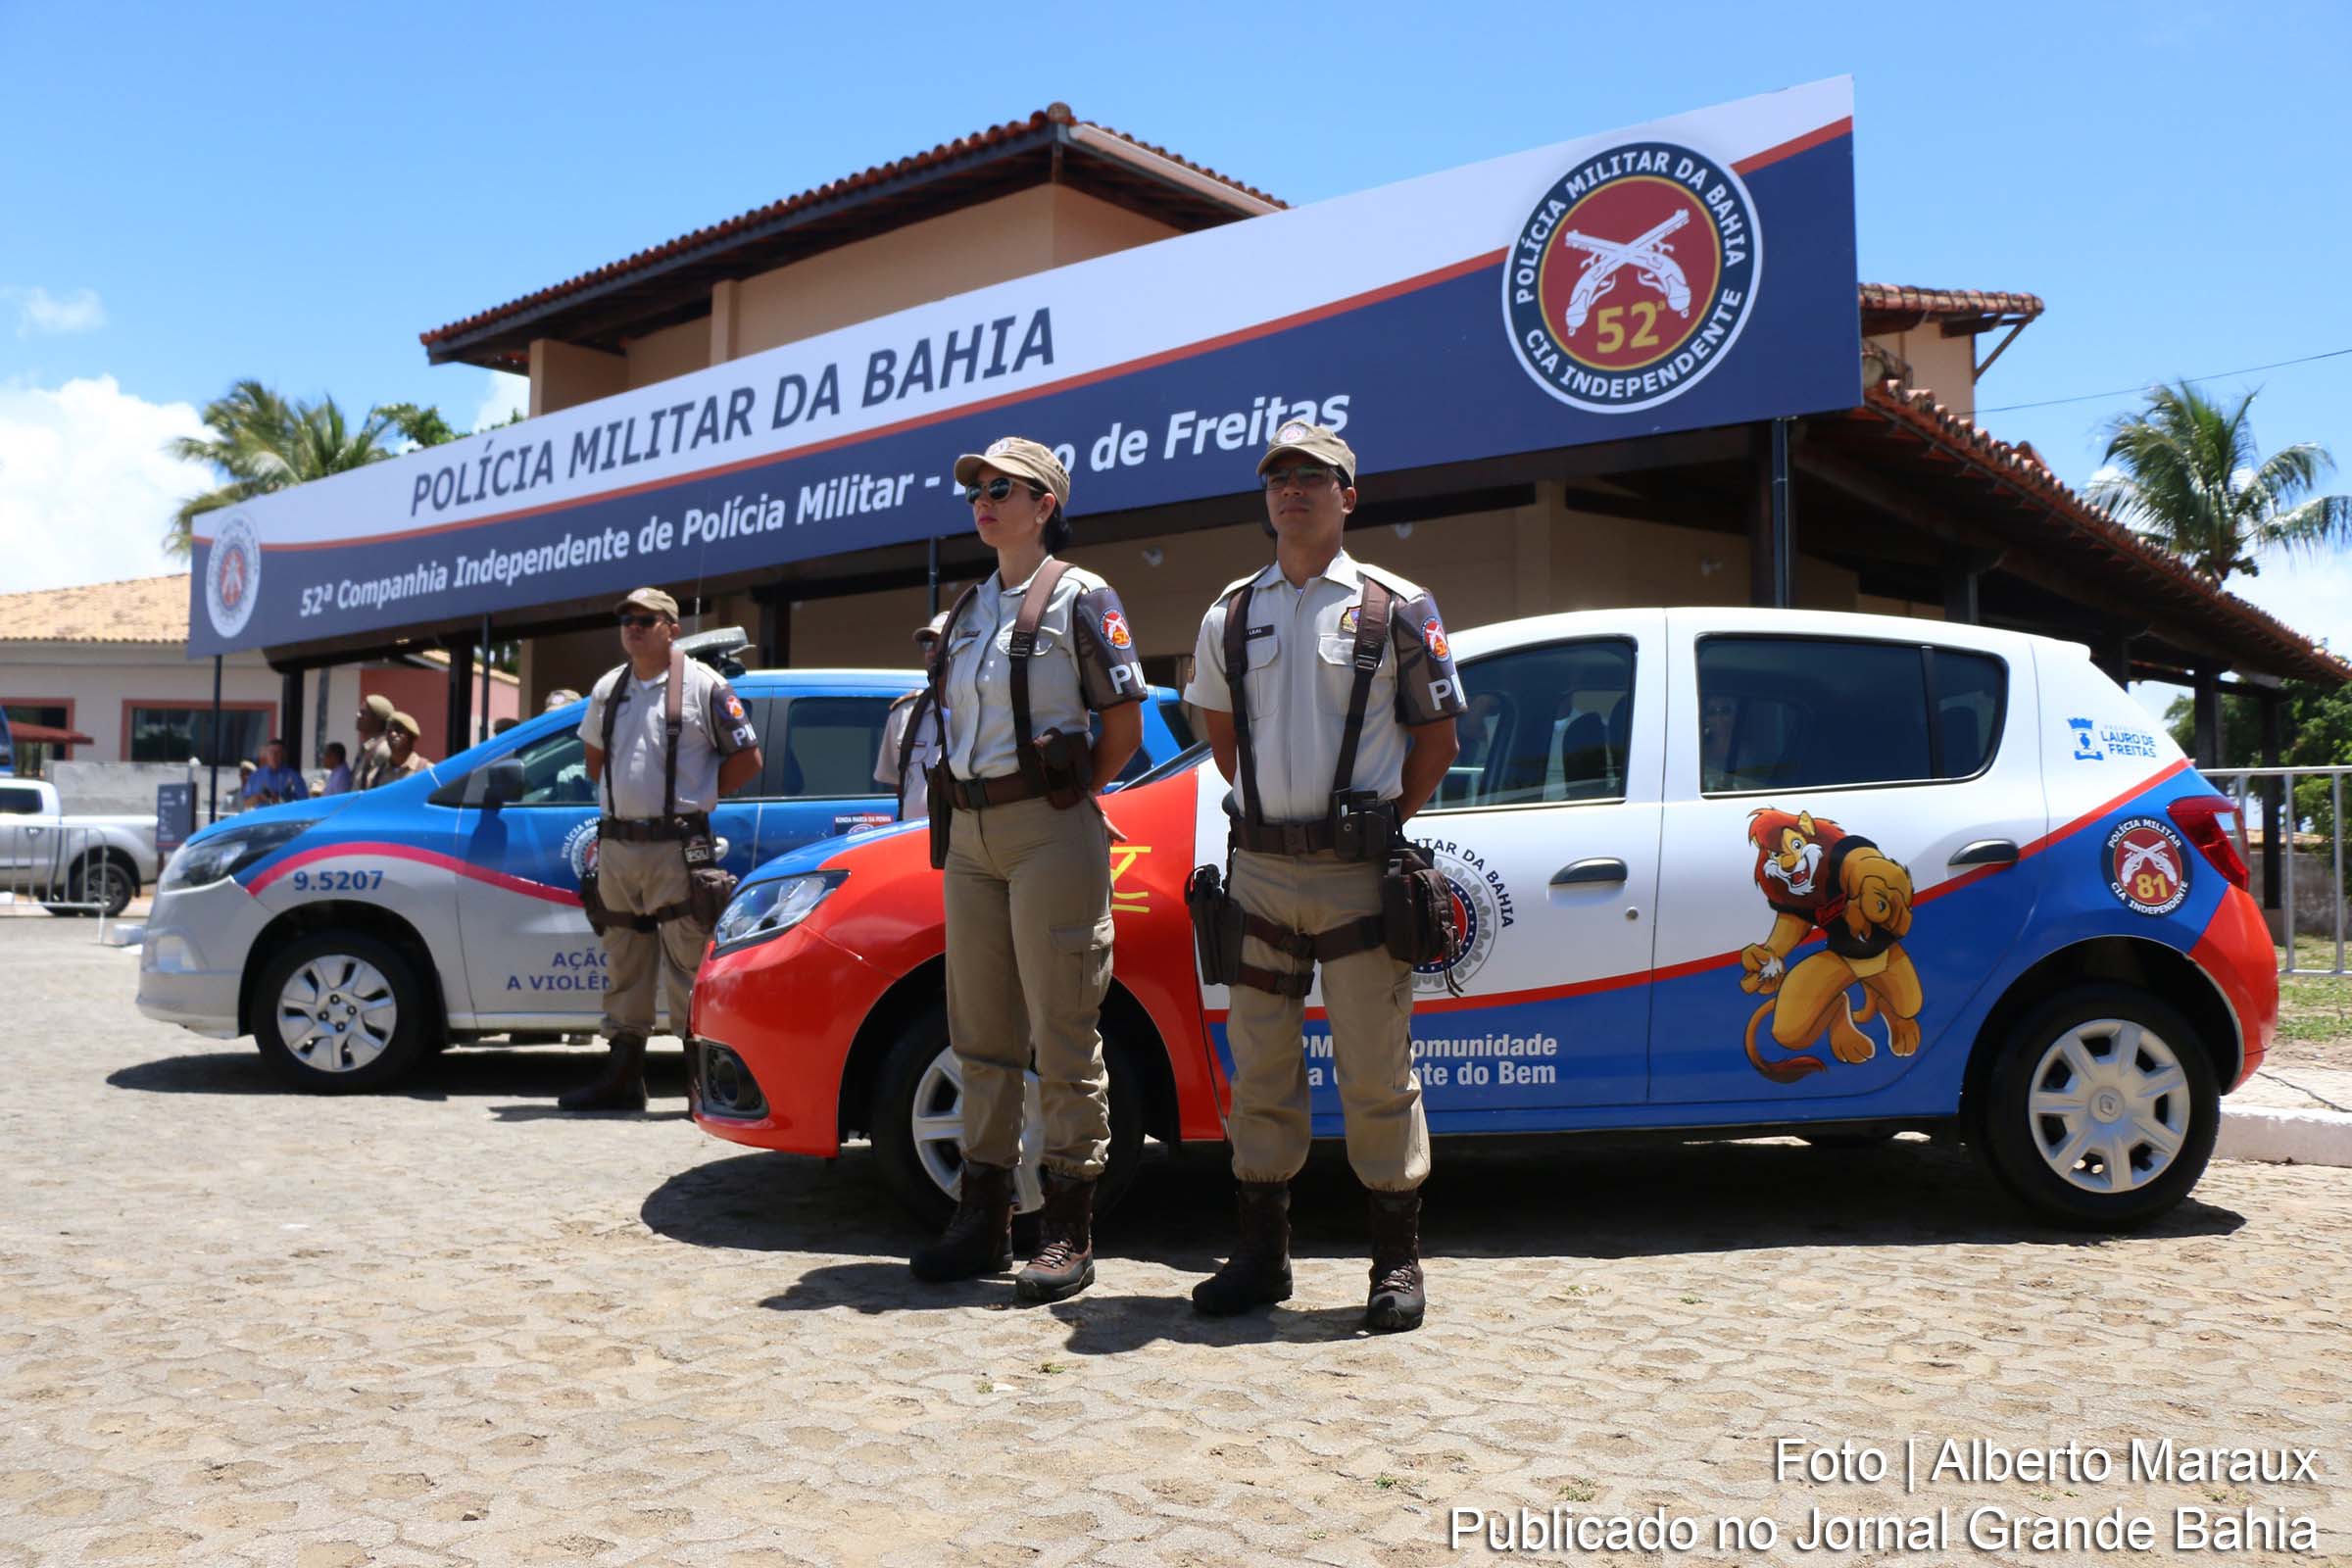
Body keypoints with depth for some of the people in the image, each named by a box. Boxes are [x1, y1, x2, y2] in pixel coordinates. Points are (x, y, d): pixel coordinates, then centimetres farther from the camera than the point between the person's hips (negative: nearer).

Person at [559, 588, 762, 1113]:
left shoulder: (703, 685, -2)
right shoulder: (607, 689, 14)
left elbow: (747, 758, 0)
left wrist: (700, 795, -1)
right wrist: (618, 798, 16)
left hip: (677, 847, -6)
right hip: (616, 845, 6)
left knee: (689, 966, -6)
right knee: (623, 965, 11)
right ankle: (621, 1077, 19)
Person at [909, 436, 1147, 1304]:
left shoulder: (1081, 598, -2)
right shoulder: (967, 608, 17)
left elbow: (1124, 725, -5)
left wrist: (1064, 803, -3)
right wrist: (954, 815, 9)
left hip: (1049, 831, -7)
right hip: (969, 835, 7)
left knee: (1063, 1036, -4)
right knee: (981, 1035, 10)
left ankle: (1068, 1232, 3)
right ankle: (983, 1218, 18)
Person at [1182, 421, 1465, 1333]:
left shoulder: (1395, 608, 1)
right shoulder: (1229, 615, 11)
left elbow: (1437, 738, 5)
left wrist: (1384, 824, -1)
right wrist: (1261, 809, 13)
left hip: (1358, 871, -4)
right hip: (1260, 868, 4)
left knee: (1377, 1070, 0)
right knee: (1260, 1068, 8)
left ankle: (1398, 1263, 12)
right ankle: (1261, 1256, 19)